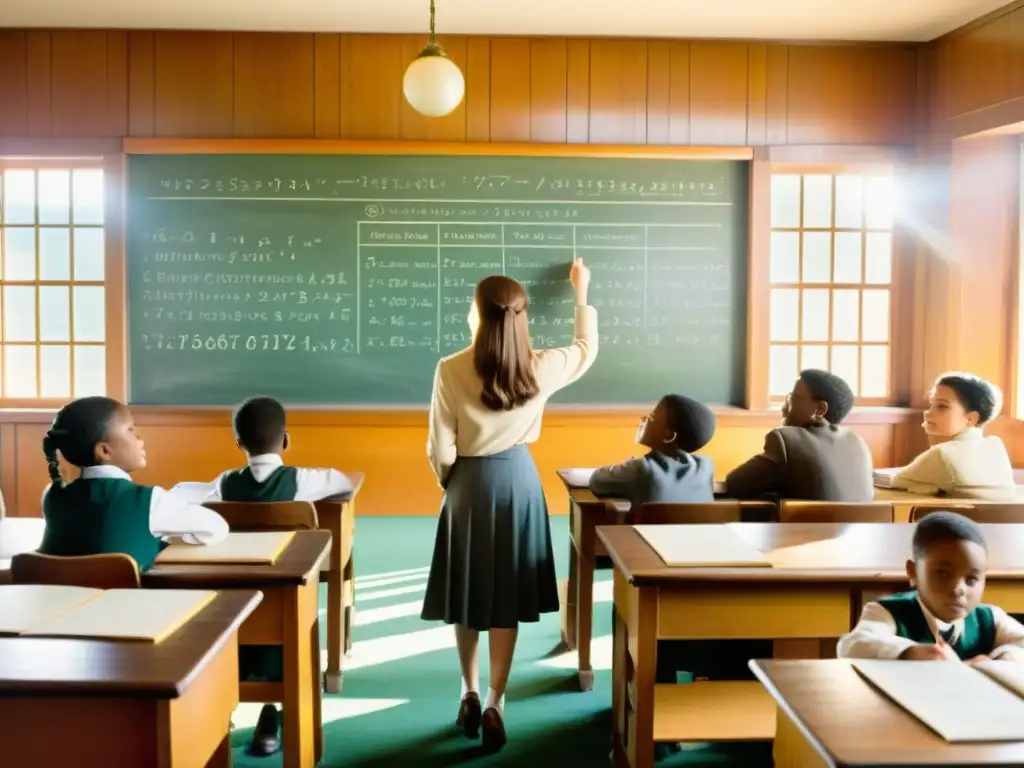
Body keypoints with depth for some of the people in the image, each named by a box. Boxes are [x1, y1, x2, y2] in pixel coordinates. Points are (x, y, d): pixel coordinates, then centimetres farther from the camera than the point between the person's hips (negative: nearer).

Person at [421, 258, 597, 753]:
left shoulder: (451, 370, -14)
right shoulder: (539, 367, -7)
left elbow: (441, 448, -11)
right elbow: (587, 349, 15)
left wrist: (449, 484, 10)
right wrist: (581, 294, 27)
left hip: (470, 483, -1)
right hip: (517, 480, 1)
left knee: (469, 592, 14)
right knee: (507, 596, 8)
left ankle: (471, 697, 26)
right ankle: (494, 704, 7)